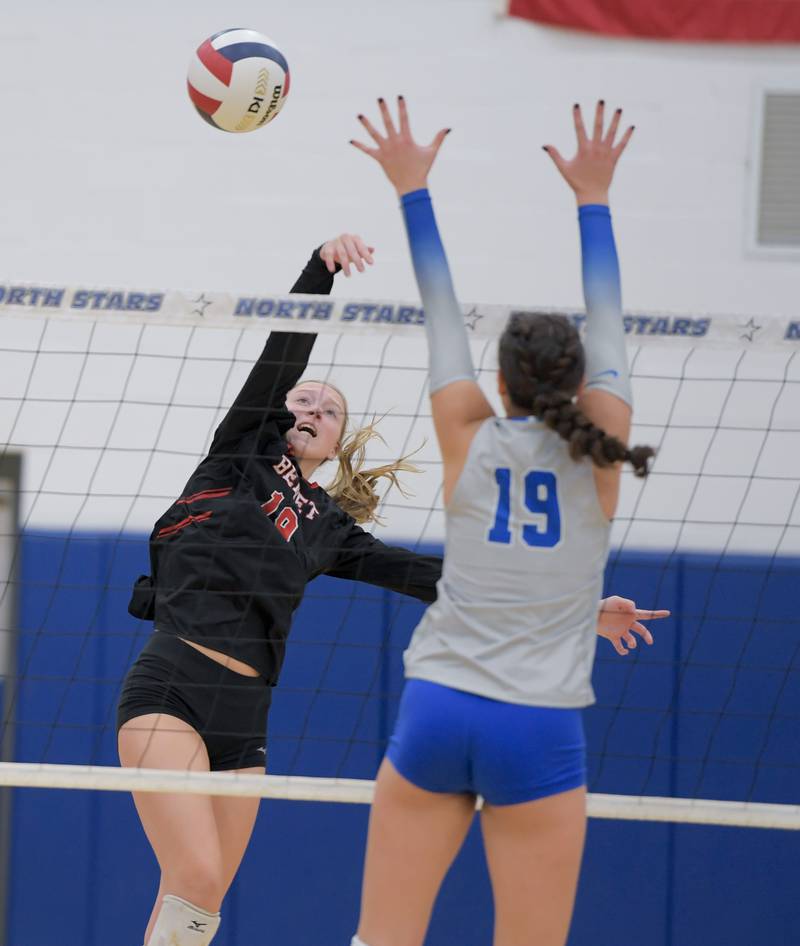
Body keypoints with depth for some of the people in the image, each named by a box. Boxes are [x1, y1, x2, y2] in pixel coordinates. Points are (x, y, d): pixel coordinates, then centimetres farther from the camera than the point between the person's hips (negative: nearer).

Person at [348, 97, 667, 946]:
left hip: (435, 712, 1)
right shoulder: (599, 453, 0)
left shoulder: (470, 441, 2)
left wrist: (413, 189, 20)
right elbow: (606, 322, 11)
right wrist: (593, 199, 21)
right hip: (538, 731, -1)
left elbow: (441, 311, 11)